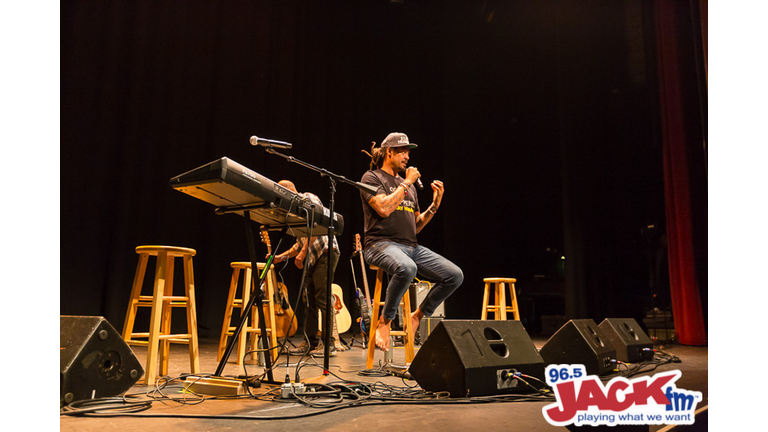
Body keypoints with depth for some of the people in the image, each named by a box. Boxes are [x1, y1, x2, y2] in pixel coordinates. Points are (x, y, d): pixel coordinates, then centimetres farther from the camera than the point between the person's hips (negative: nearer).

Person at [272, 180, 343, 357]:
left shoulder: (308, 198, -2)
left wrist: (303, 252, -18)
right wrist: (282, 256, 17)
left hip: (325, 251, -9)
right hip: (311, 258, 9)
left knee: (322, 298, -12)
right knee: (310, 299, 8)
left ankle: (330, 342, -7)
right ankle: (311, 342, 14)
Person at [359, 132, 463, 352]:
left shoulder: (408, 185, 23)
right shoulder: (372, 178, 3)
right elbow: (384, 208, -16)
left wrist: (435, 204, 8)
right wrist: (406, 183, -7)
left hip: (412, 246, 7)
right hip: (382, 244, -7)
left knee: (455, 275, -10)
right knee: (406, 268, -40)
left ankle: (418, 315, 9)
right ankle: (385, 321, -15)